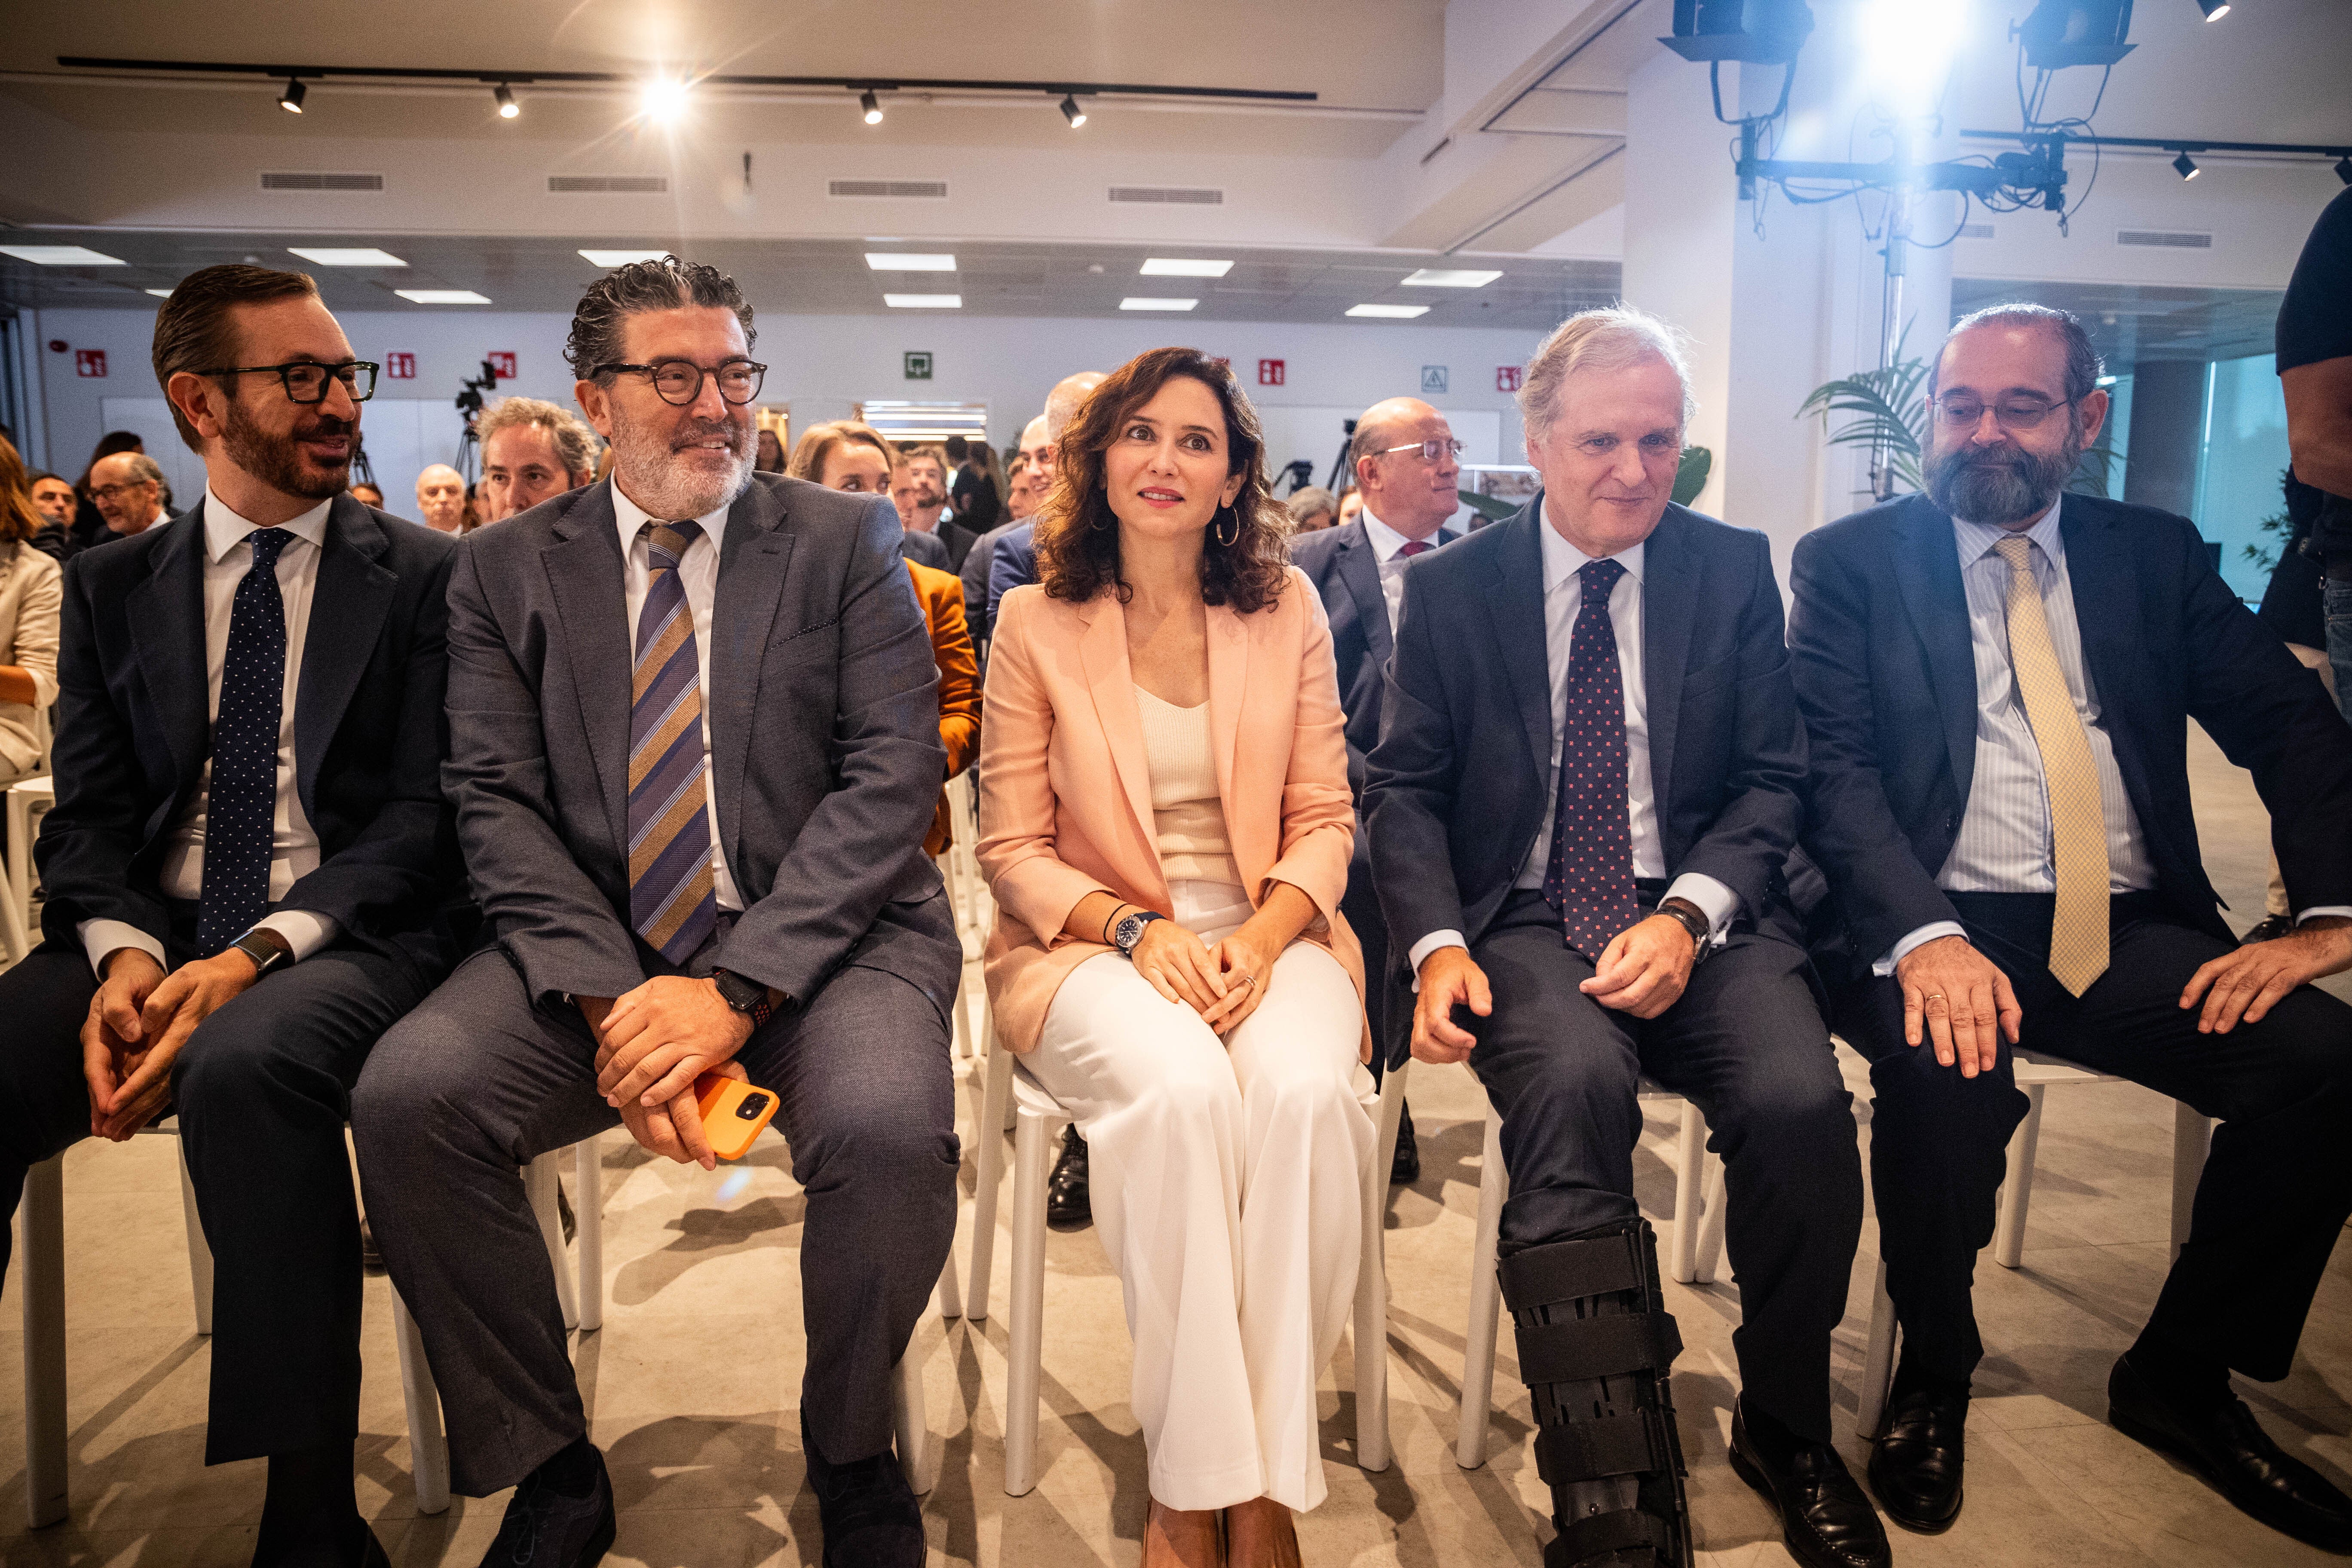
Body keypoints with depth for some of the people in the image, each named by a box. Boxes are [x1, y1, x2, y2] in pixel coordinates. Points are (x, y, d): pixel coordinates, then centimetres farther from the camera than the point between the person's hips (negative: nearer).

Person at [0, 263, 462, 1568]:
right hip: (154, 936, 4)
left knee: (246, 1066, -35)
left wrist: (255, 957, -17)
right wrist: (125, 951, -13)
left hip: (349, 939, -3)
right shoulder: (110, 586, 15)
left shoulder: (421, 577, 5)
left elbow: (422, 814, -3)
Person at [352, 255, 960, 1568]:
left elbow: (895, 774, -7)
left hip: (821, 937, -2)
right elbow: (498, 805, 1)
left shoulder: (846, 542, 4)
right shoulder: (506, 572, 10)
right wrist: (608, 1000, -17)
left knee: (892, 1127, -30)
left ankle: (850, 1451, 3)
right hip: (592, 950, 2)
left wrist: (738, 986, -18)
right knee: (406, 1098, -22)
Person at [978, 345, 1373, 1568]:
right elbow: (1013, 848, 2)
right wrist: (1140, 929, -15)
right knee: (1180, 1090, -34)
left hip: (1267, 936, 2)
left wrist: (1264, 935, -13)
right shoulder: (1034, 622, 3)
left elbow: (1323, 821, 7)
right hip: (1096, 942, -1)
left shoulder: (1288, 611, 9)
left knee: (1305, 1090, -32)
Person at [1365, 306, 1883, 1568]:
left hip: (1698, 913, 2)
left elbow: (1773, 780, 5)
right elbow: (1404, 787, 5)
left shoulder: (1735, 572, 8)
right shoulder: (1449, 587, 6)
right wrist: (1436, 943, -13)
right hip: (1524, 920, -1)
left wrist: (1690, 916, -13)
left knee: (1801, 1101, -26)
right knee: (1574, 1078, -33)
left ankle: (1783, 1429, 3)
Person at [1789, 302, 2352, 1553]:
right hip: (1939, 926, -4)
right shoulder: (1851, 561, 4)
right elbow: (1831, 765, -8)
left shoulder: (2155, 556, 15)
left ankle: (2181, 1373, 4)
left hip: (2133, 930, 4)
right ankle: (1934, 1370, -3)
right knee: (1945, 1069, -33)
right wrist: (1922, 934, -24)